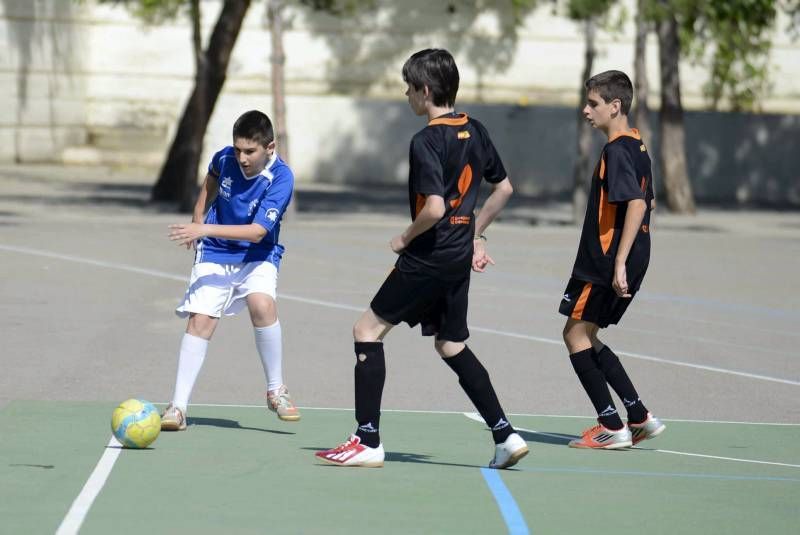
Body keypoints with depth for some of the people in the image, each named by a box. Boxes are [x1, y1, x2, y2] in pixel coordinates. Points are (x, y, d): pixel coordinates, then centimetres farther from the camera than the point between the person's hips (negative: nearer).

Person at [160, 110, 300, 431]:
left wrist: (205, 229, -35)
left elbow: (258, 232, -30)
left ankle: (276, 391, -12)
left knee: (262, 305, -30)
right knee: (200, 320, -13)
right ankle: (178, 407, -9)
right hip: (215, 254, 3)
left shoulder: (281, 178, -22)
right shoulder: (225, 159, -9)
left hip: (257, 256, -3)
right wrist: (196, 224, 21)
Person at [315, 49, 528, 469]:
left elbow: (433, 208, -25)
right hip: (459, 259, 9)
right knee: (451, 346, 19)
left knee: (368, 330, 0)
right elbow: (504, 187, 19)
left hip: (429, 257, -9)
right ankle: (505, 437, 13)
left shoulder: (426, 141, -17)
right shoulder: (473, 131, 9)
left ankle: (368, 442, -2)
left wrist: (404, 239, -8)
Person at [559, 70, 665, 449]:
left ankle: (612, 427, -1)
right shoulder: (638, 148, 14)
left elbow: (637, 204, -26)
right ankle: (639, 418, 15)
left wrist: (619, 263, -29)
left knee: (576, 334, -1)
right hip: (631, 260, 10)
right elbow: (646, 203, 21)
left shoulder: (617, 151, -16)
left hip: (609, 261, -10)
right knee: (586, 337, 16)